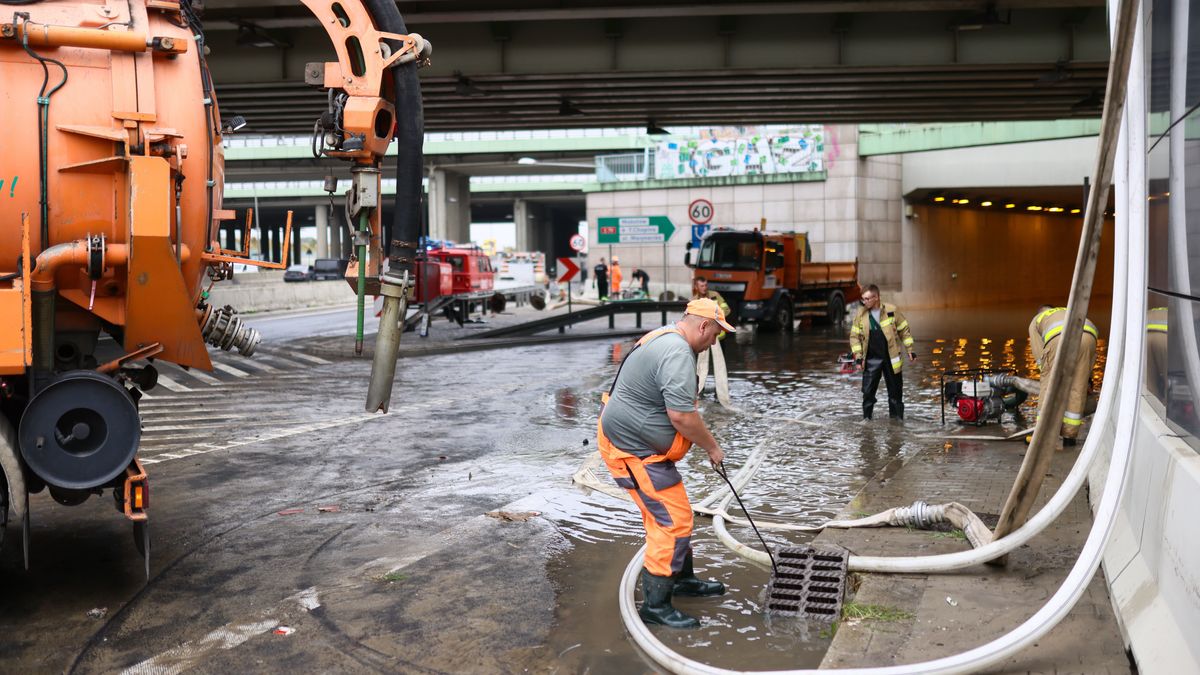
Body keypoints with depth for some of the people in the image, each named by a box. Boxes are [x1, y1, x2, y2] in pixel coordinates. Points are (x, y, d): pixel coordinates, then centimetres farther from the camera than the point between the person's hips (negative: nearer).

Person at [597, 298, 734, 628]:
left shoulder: (666, 338, 11)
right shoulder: (678, 354, -23)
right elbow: (681, 415, -28)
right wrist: (712, 446, -14)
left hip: (628, 438, 11)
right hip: (633, 450, -11)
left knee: (667, 514, 21)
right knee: (672, 521, -7)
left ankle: (683, 578, 37)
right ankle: (655, 604, 1)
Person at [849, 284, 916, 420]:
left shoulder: (892, 310, -7)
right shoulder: (861, 313, -3)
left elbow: (904, 330, 3)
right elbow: (855, 336, 4)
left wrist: (910, 350, 2)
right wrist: (858, 356, -4)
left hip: (891, 358, -1)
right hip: (871, 360, 1)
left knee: (895, 391, 8)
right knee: (868, 391, 0)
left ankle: (896, 419, 21)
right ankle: (866, 419, 12)